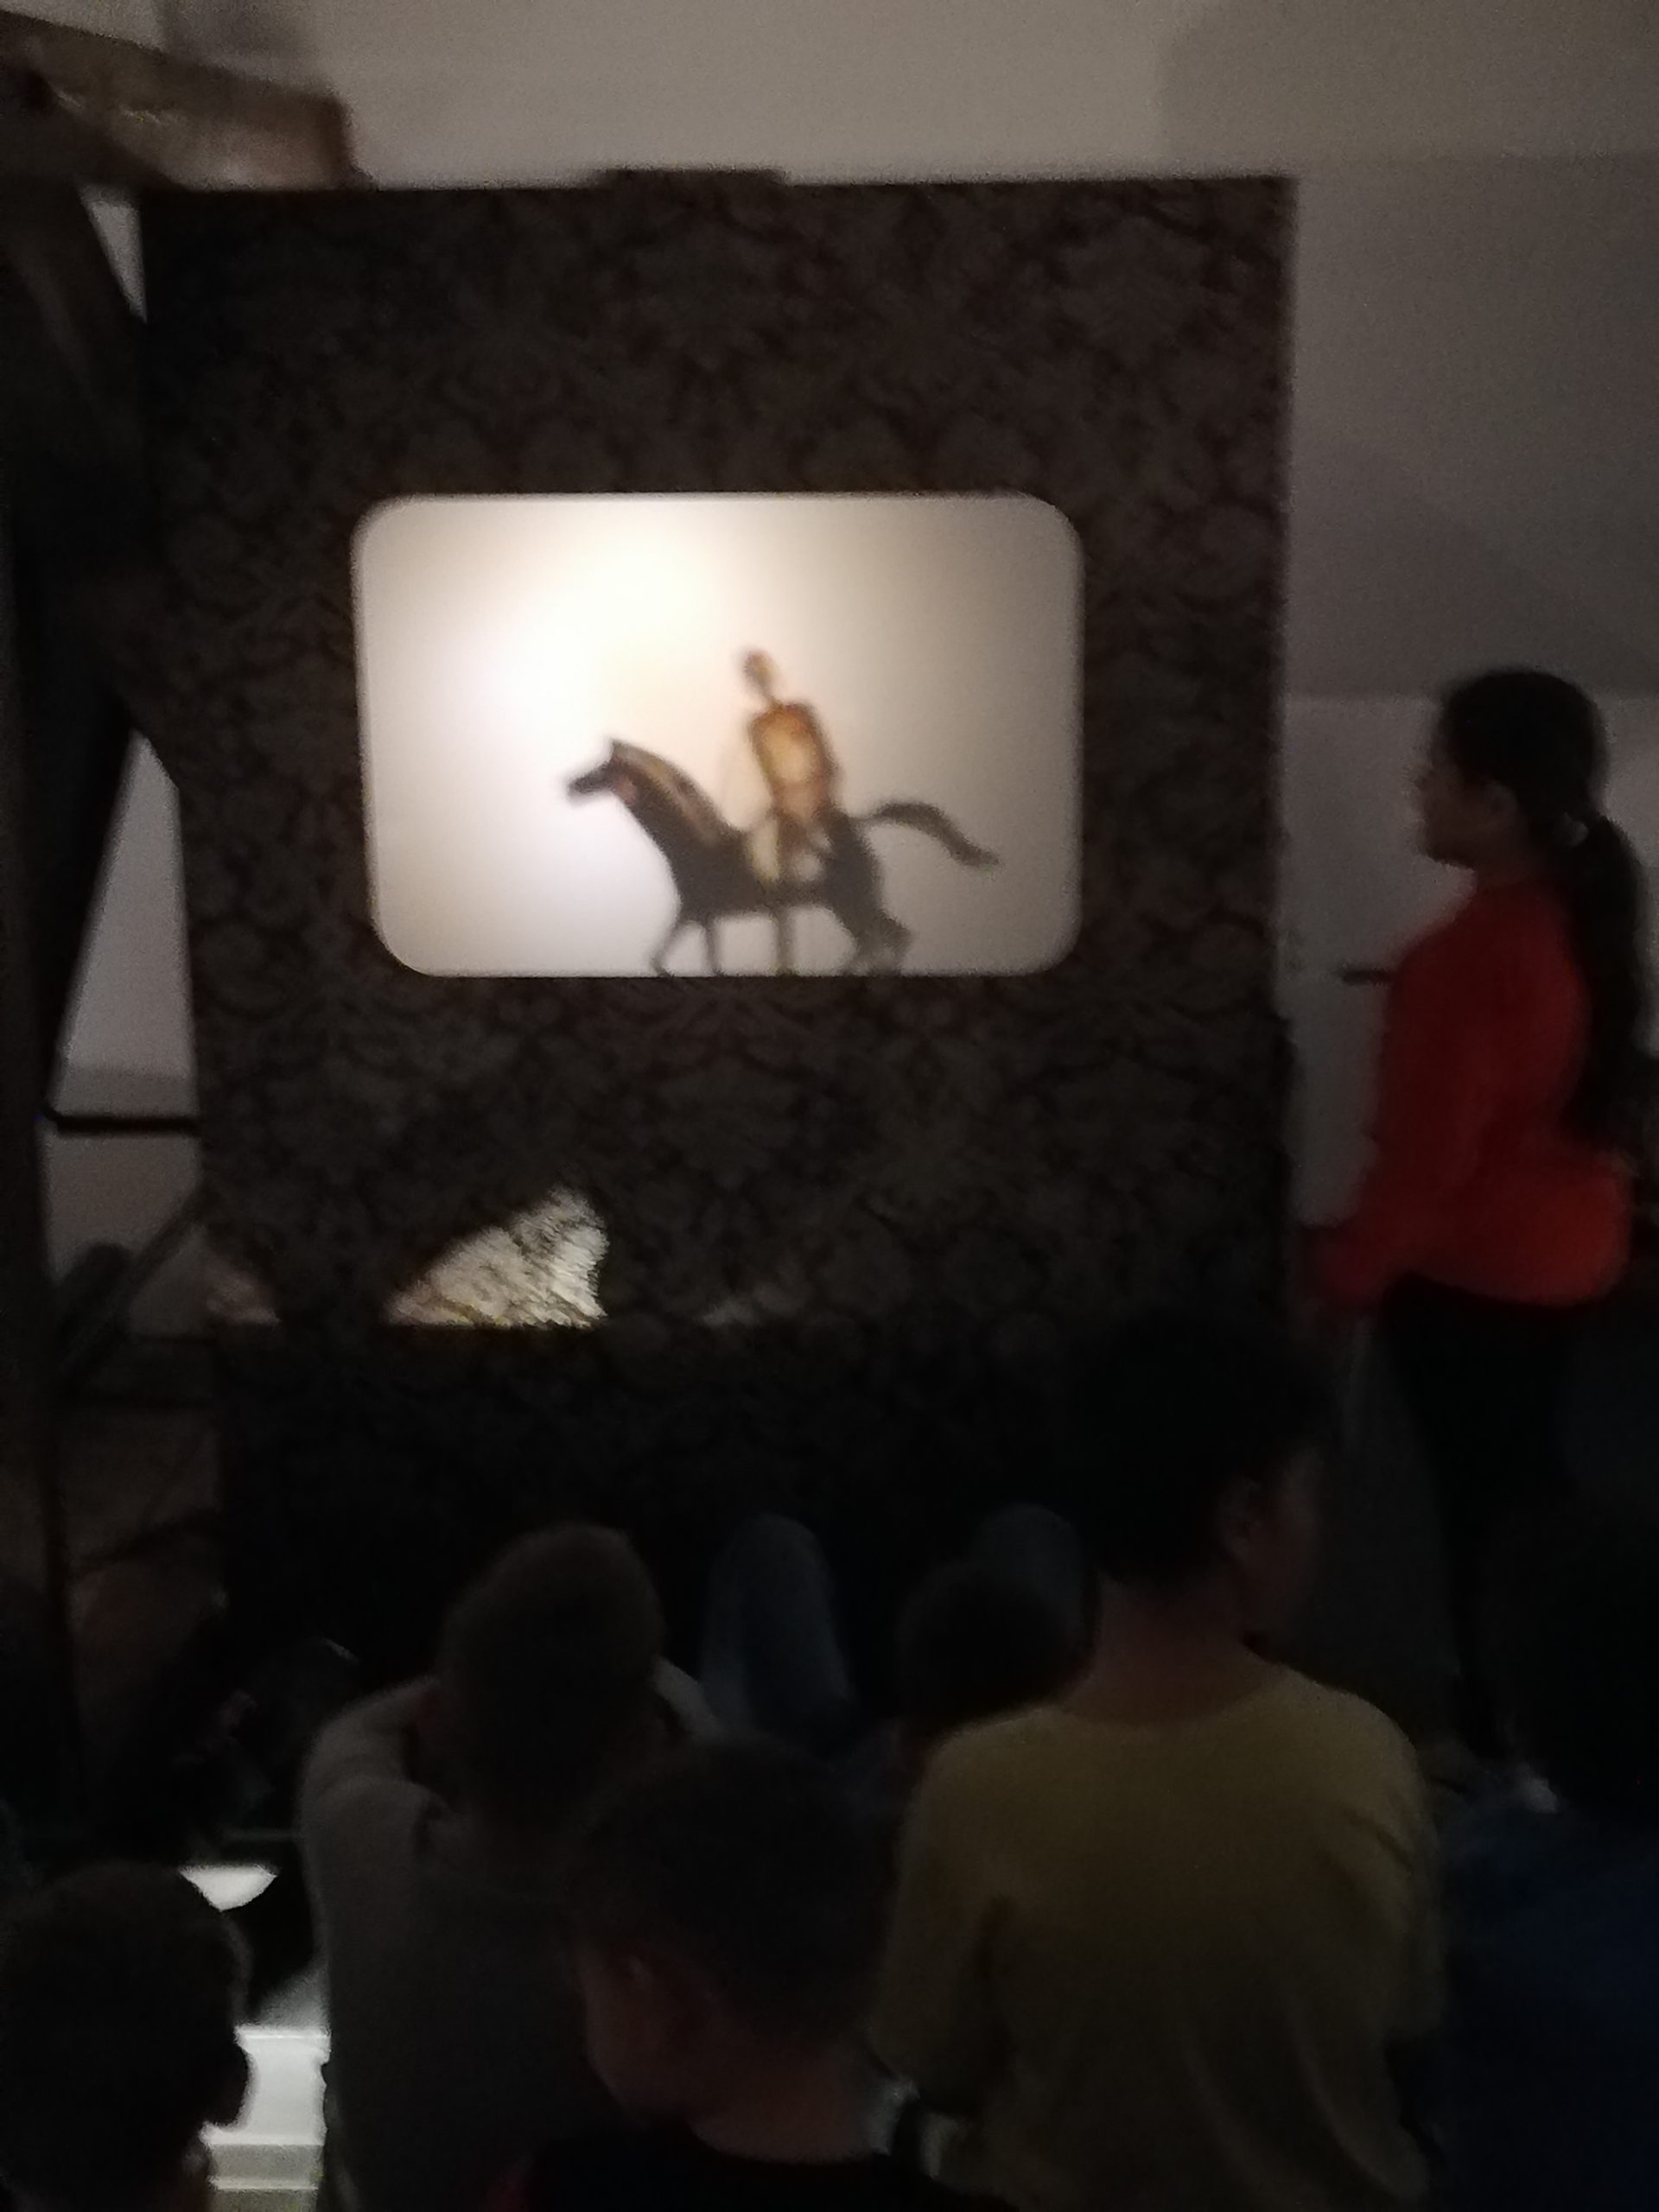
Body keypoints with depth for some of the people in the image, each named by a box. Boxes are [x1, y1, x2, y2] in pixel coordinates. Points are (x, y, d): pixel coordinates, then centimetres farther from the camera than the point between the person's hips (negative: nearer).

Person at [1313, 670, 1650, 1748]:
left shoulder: (1480, 950, -27)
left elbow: (1430, 1153, -22)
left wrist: (1350, 1269, -11)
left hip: (1475, 1271, -9)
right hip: (1567, 1250, 9)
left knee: (1483, 1505, 6)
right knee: (1525, 1487, 21)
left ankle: (1503, 1735, 20)